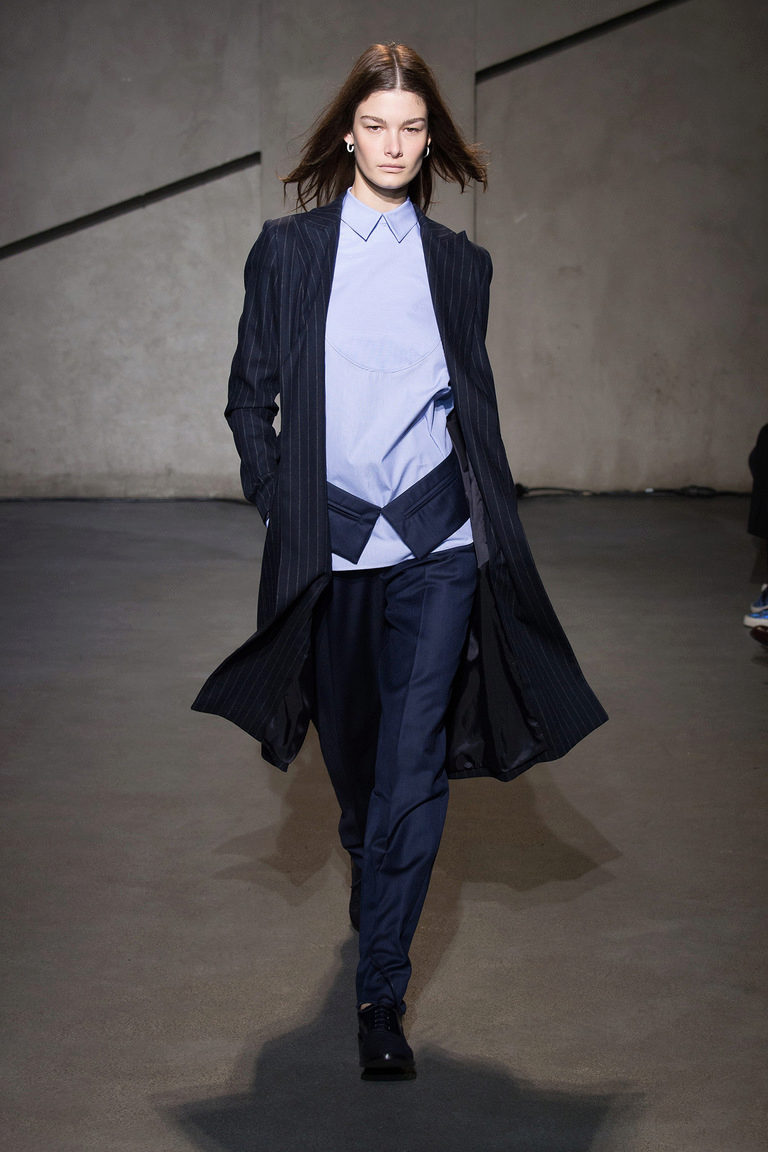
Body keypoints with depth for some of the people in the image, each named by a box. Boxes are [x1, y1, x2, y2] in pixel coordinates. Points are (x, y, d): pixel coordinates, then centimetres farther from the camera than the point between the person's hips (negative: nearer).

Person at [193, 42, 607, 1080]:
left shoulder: (459, 264, 8)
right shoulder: (288, 249, 5)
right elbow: (251, 392, 8)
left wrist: (493, 513, 10)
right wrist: (278, 498, -1)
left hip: (437, 538, 0)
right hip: (332, 537, 1)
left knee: (416, 760, -8)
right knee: (352, 740, 15)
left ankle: (382, 991, -4)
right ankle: (372, 869, 47)